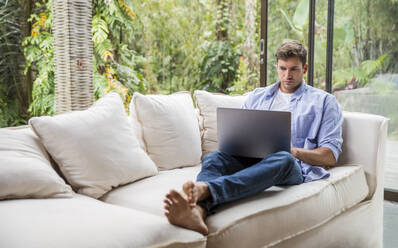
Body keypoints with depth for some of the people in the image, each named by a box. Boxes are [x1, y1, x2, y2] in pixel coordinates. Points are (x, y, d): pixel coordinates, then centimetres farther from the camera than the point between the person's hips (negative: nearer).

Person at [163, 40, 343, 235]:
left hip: (294, 166, -3)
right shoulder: (257, 96, 27)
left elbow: (330, 157, 7)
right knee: (213, 158, -28)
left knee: (283, 159, -39)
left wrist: (294, 151, -12)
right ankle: (199, 208, -60)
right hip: (250, 159, 3)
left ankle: (203, 188, -59)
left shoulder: (324, 101, 16)